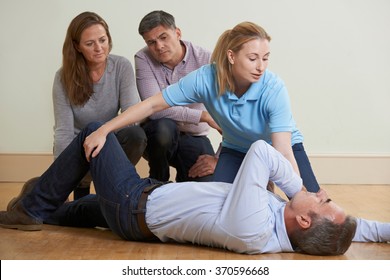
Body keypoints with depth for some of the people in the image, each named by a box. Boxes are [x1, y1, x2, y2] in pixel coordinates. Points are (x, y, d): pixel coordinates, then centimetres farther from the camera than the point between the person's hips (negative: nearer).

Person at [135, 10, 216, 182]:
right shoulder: (143, 59, -12)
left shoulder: (206, 60, -14)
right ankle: (157, 185, -7)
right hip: (158, 135, 0)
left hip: (194, 138, 1)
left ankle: (184, 177, 17)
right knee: (164, 126, -36)